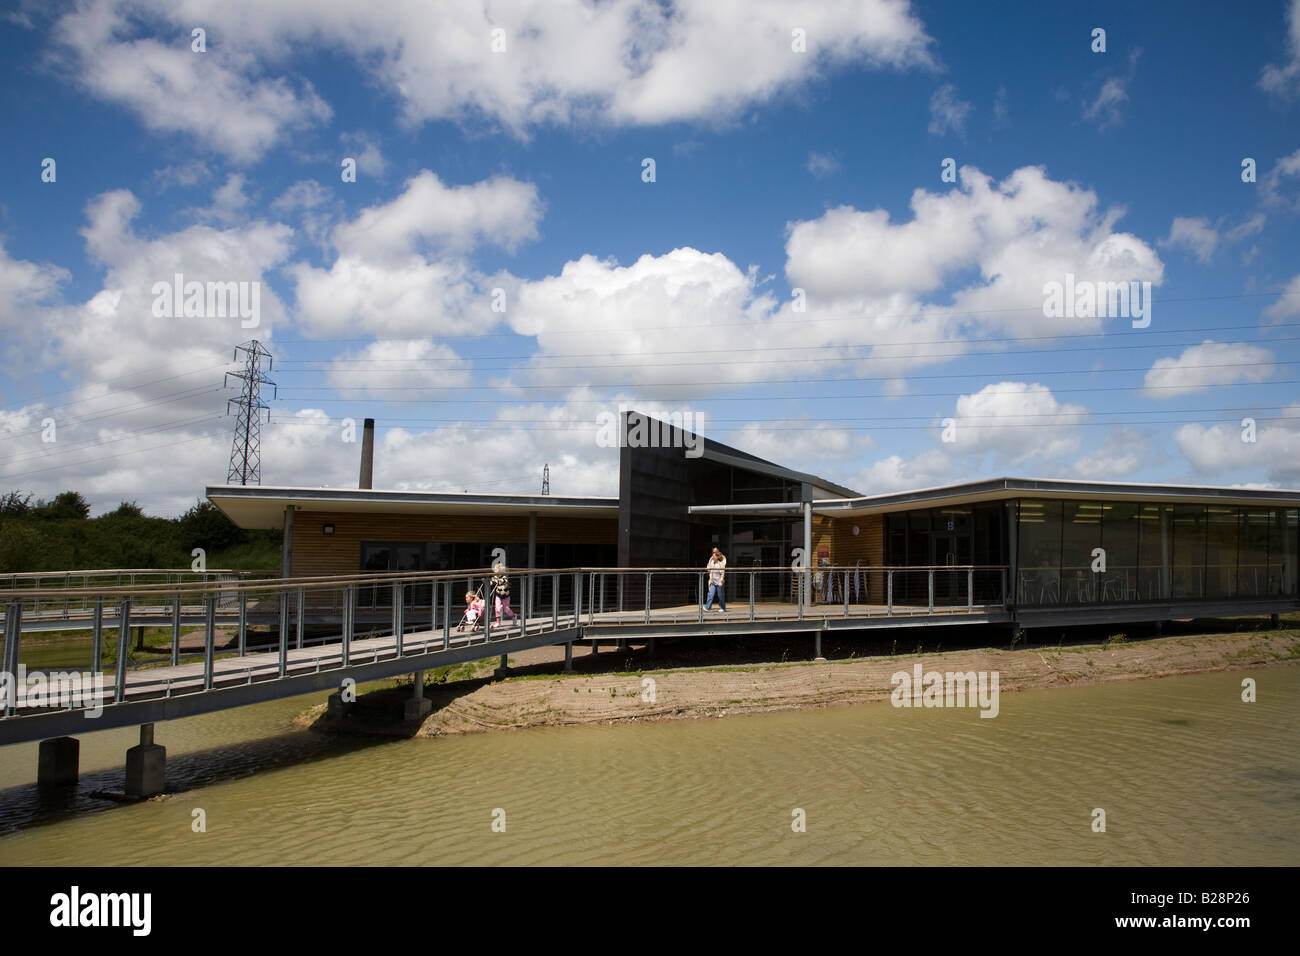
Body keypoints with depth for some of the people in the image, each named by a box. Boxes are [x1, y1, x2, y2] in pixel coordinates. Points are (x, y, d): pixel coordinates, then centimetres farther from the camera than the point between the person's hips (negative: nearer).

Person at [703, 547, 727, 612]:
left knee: (720, 596, 3)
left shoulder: (720, 564, -9)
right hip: (713, 582, 5)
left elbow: (722, 574, -10)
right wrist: (710, 581, 14)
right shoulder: (712, 564, 7)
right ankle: (707, 607, -8)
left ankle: (723, 608, 15)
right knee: (710, 594, -5)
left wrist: (720, 582, -15)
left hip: (718, 582, -5)